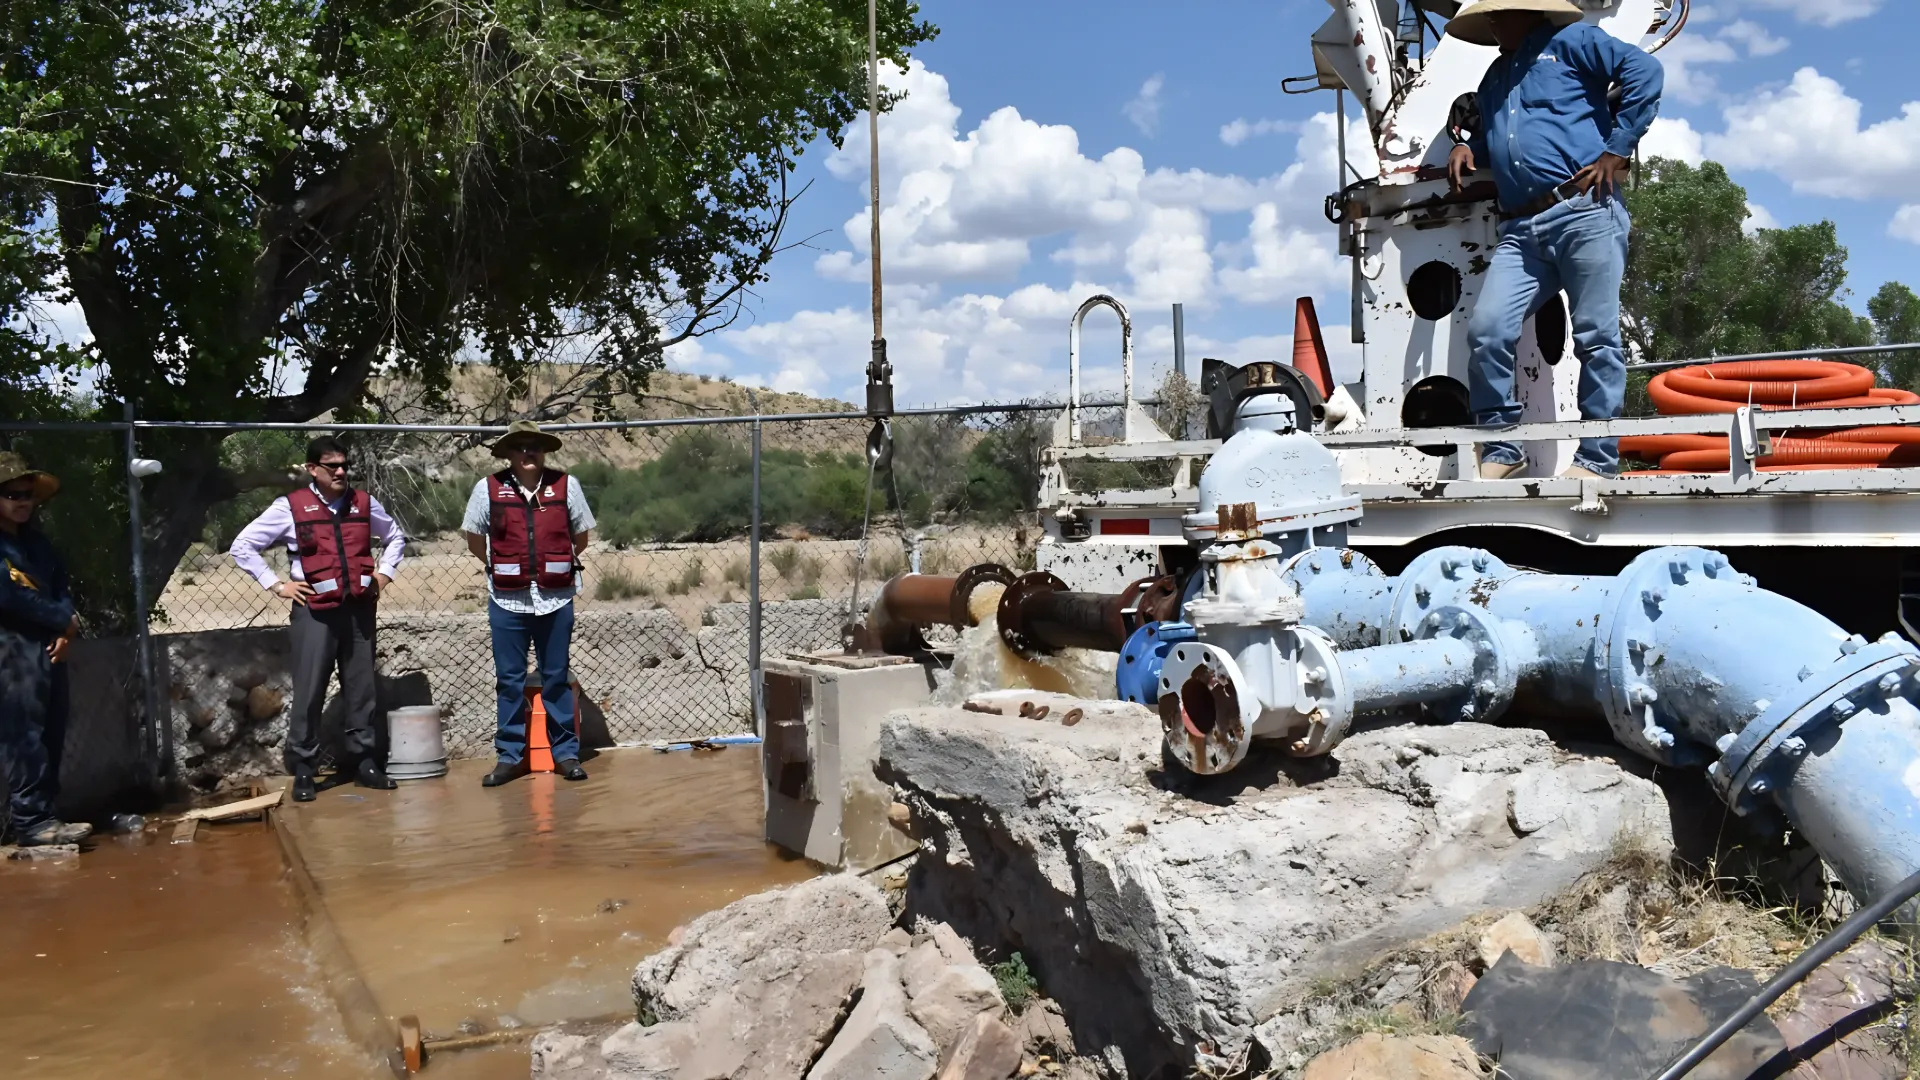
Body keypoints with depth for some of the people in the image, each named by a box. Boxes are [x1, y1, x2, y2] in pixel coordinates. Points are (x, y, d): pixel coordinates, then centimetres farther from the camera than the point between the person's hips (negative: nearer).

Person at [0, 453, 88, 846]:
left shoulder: (36, 541, 19)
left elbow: (61, 588, 16)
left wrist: (64, 631, -2)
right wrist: (64, 620, -6)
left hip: (49, 644, 8)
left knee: (52, 734, 8)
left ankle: (40, 814, 14)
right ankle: (32, 820, -9)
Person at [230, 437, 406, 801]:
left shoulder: (364, 504, 8)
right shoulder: (290, 507, -3)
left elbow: (395, 537, 26)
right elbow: (242, 546, 1)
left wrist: (384, 573, 12)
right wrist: (276, 585, -4)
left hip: (359, 609, 4)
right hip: (315, 612, -4)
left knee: (361, 689, 9)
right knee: (309, 693, -2)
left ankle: (364, 762, 18)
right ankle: (302, 771, 8)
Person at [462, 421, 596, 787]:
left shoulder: (566, 486, -1)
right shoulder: (488, 489, -2)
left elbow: (582, 537, 10)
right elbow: (475, 540, 10)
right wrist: (500, 568, 13)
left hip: (556, 599, 0)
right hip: (507, 601, 0)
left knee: (556, 678, 9)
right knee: (509, 680, 7)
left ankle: (565, 752, 17)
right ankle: (510, 756, 17)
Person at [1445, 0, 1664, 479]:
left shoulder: (1570, 41, 9)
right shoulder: (1493, 79, 28)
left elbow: (1644, 70, -3)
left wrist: (1615, 152, -7)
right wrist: (1466, 146, 21)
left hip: (1584, 213, -5)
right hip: (1521, 230, 6)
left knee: (1596, 338, -4)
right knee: (1485, 330, -12)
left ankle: (1597, 459, 0)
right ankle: (1500, 451, -4)